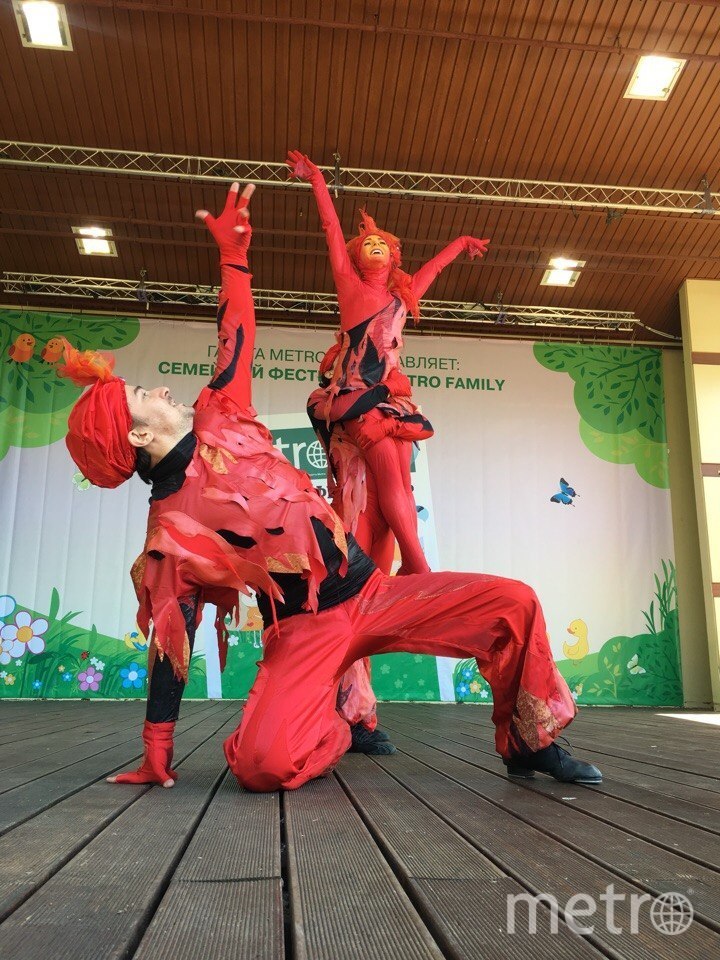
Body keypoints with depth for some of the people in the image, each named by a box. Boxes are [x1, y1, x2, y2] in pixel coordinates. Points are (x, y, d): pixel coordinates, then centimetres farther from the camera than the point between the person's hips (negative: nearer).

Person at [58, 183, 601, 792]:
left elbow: (237, 342, 18)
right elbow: (171, 638, -5)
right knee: (262, 762, -30)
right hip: (307, 628, -5)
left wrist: (233, 254, 16)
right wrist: (157, 747, -4)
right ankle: (329, 733, 6)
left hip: (374, 591, 5)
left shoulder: (218, 420, 8)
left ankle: (528, 743, 12)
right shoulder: (169, 529, -8)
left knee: (513, 602, -10)